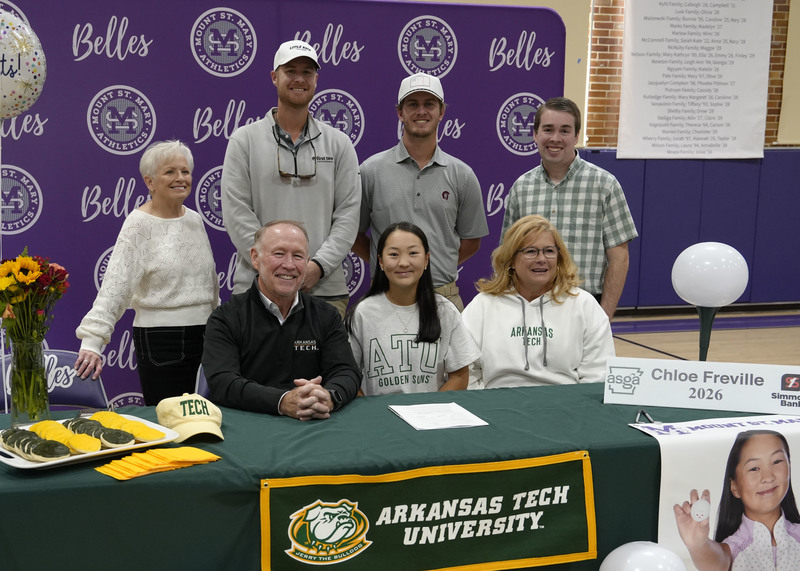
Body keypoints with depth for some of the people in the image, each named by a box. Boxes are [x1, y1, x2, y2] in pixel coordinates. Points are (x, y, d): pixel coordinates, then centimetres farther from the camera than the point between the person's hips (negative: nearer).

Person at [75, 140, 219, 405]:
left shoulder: (195, 219, 10)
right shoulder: (139, 226, -9)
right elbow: (114, 286, -17)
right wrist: (92, 341, -25)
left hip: (203, 333, 6)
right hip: (160, 339, -6)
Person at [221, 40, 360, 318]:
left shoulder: (339, 143, 11)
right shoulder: (245, 139, 6)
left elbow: (348, 214, 4)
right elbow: (237, 213, -2)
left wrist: (319, 265, -10)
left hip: (326, 288, 1)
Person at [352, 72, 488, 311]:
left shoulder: (462, 175, 7)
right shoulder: (371, 170, 4)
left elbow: (471, 240, 15)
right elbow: (353, 233, 10)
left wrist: (436, 266, 9)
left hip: (444, 297, 1)